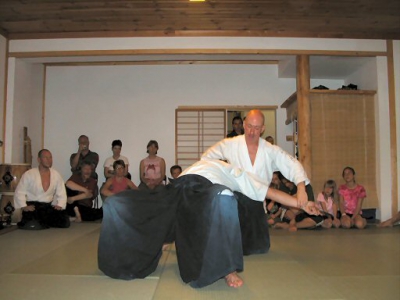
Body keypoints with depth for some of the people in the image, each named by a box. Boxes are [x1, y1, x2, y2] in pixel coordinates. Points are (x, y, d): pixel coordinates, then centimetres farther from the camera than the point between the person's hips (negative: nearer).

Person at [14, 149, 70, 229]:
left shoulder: (56, 175, 5)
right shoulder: (29, 174, -4)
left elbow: (61, 194, 8)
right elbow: (19, 193, -2)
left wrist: (59, 205, -8)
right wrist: (24, 207, -14)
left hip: (48, 207, 4)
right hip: (32, 207, -4)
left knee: (65, 222, -15)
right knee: (33, 225, -32)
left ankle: (42, 222, 9)